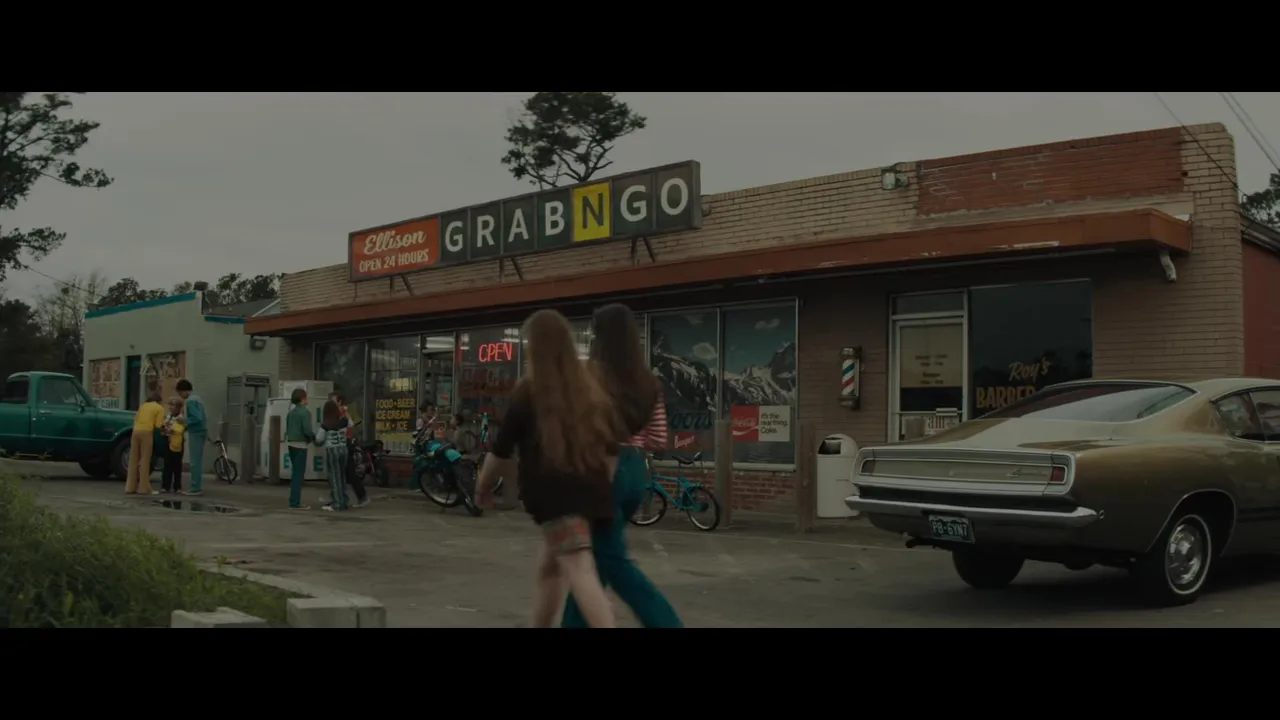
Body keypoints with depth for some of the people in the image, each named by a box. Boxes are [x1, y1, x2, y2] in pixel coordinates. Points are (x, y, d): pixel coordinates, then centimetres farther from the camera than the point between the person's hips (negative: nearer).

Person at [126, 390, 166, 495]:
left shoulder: (143, 405, 19)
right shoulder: (160, 408, 4)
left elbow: (136, 418, 13)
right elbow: (158, 425, -4)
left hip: (136, 431, 5)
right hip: (147, 432, -5)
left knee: (133, 460, 8)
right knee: (145, 460, -3)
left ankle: (130, 487, 10)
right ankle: (144, 488, -4)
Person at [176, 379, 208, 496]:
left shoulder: (190, 401, -14)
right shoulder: (197, 398, 16)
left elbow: (197, 418, -23)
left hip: (196, 433, -10)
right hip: (201, 432, 10)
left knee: (195, 461, -6)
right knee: (197, 461, 13)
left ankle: (195, 488, -5)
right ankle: (197, 486, 18)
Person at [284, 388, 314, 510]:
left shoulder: (291, 412, 13)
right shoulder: (305, 412, -13)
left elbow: (287, 429, 17)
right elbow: (307, 430, -19)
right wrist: (314, 437, -1)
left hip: (291, 444, 8)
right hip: (300, 444, -8)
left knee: (295, 473, 15)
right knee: (298, 474, -4)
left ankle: (294, 501, 20)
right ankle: (295, 503, -4)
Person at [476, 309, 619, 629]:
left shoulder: (528, 393, -1)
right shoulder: (591, 391, 13)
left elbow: (502, 450, 4)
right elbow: (611, 449, 16)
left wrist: (483, 485, 20)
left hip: (553, 492, -6)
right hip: (589, 490, 6)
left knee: (580, 572, -17)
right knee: (548, 566, 22)